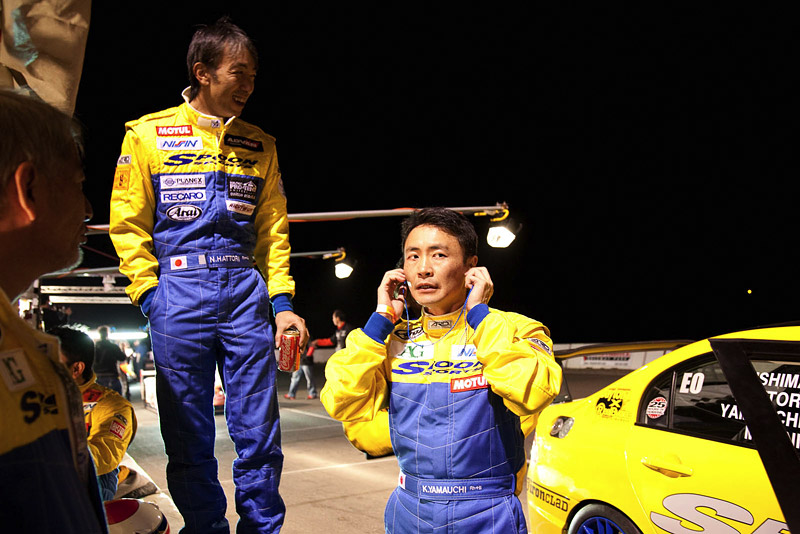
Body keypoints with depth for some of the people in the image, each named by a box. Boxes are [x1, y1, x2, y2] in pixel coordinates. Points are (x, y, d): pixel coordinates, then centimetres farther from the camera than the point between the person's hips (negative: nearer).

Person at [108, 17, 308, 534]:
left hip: (246, 291, 2)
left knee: (259, 433, 4)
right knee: (189, 439, 5)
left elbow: (273, 228, 13)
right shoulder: (148, 134, 6)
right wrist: (149, 295, -5)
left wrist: (282, 301, 3)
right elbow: (129, 223, 5)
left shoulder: (260, 144, 14)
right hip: (177, 294, -1)